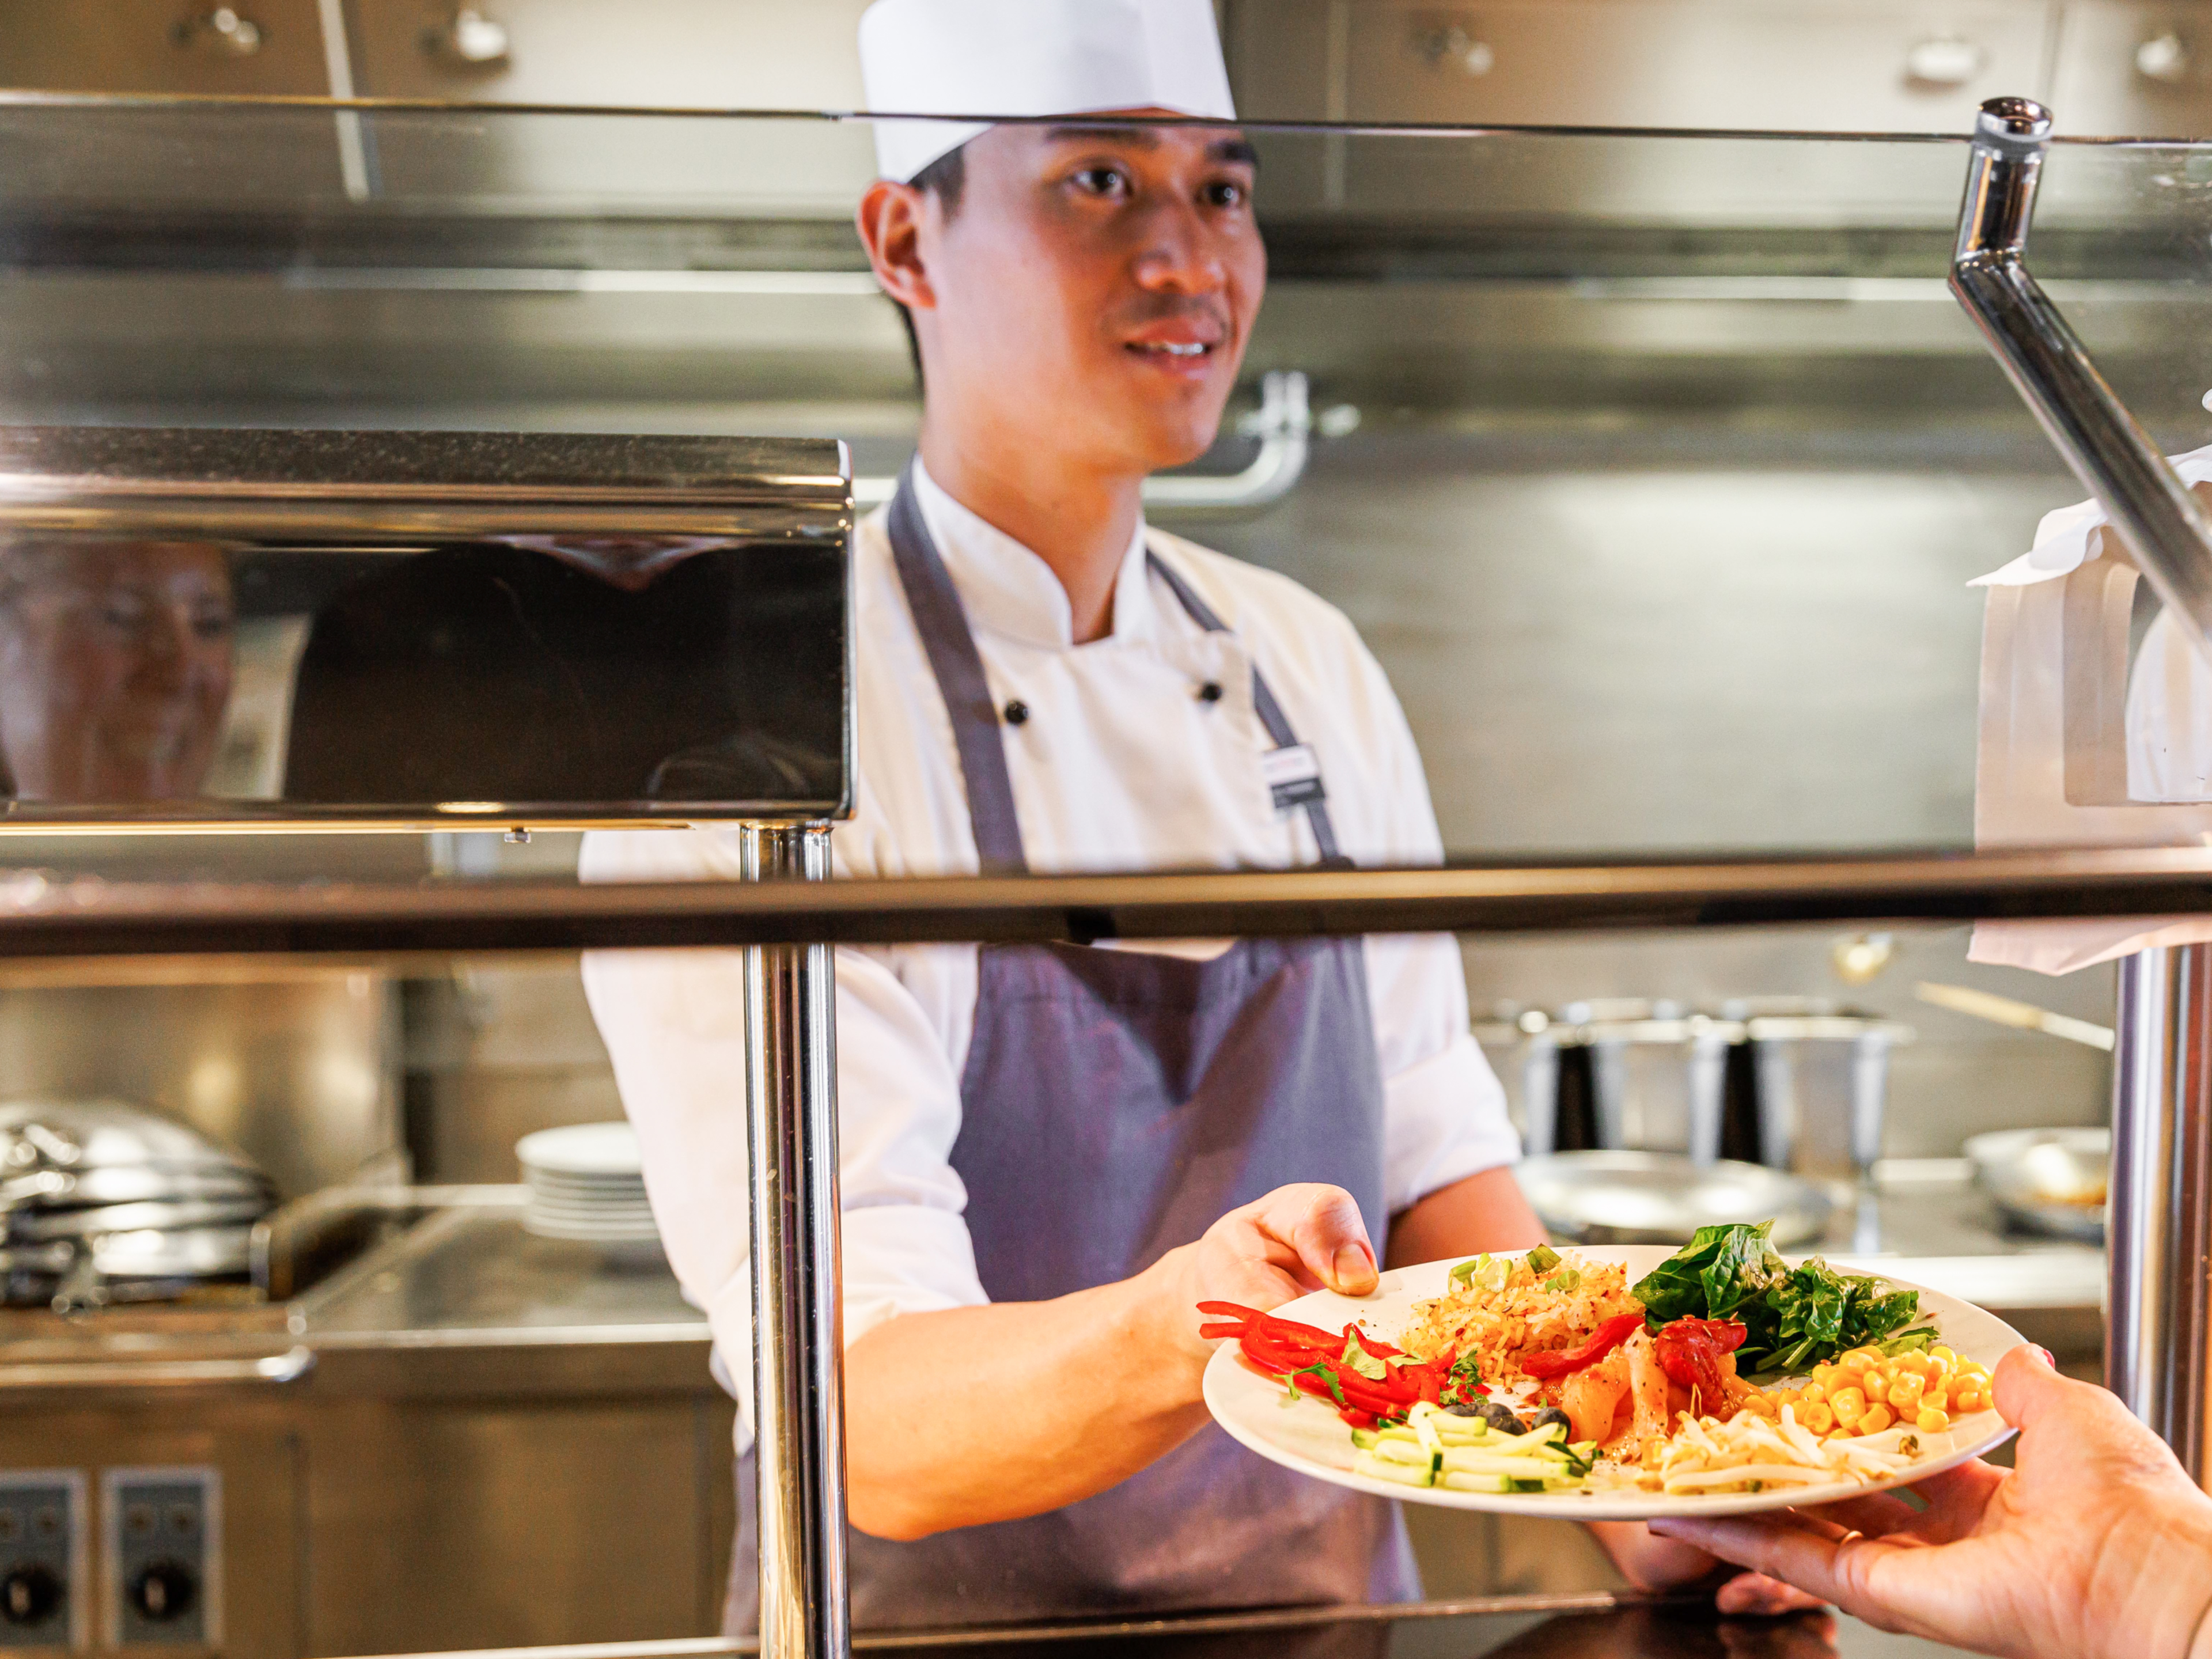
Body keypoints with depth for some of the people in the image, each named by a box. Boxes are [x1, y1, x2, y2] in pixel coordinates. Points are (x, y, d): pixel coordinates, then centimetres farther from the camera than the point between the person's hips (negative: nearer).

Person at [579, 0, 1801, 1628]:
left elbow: (1434, 1161, 6)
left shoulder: (1311, 670, 4)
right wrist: (1172, 1334, -37)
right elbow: (868, 1426, -20)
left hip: (1331, 1590, 4)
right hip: (952, 1613, -3)